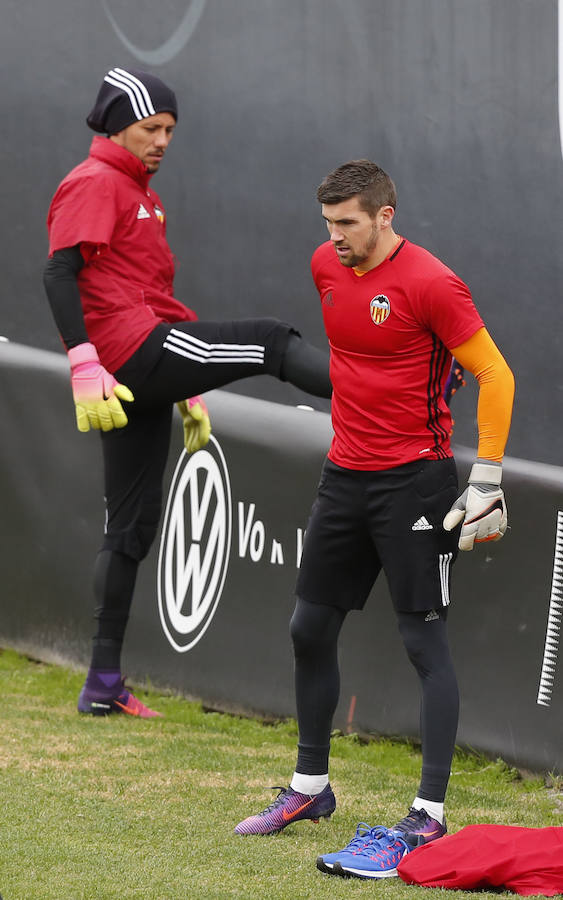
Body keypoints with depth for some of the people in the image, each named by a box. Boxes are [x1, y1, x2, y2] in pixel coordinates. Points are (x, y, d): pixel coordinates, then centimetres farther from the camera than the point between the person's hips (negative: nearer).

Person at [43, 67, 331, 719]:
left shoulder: (141, 195, 26)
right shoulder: (94, 183, -5)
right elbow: (60, 274, -17)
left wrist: (188, 391, 28)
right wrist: (85, 367, -26)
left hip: (143, 376, 10)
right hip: (132, 352, -10)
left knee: (131, 525, 8)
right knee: (271, 341, -13)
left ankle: (104, 682, 10)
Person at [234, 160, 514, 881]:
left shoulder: (430, 283, -16)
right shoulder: (327, 267, 6)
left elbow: (495, 375, -13)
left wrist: (487, 482, -16)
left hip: (415, 478, -8)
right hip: (345, 472, 8)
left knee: (424, 640, -7)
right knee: (310, 628, 11)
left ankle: (429, 816, -6)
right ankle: (310, 787, 27)